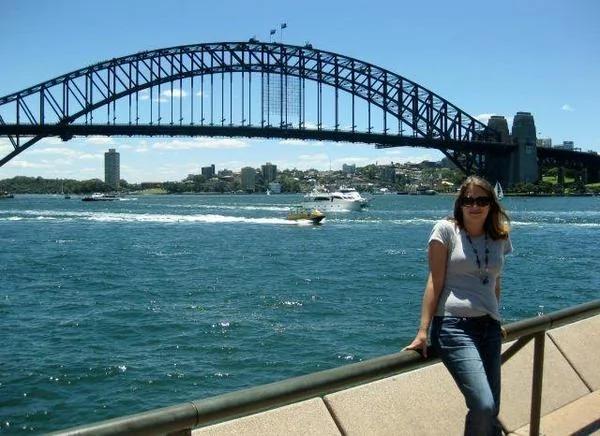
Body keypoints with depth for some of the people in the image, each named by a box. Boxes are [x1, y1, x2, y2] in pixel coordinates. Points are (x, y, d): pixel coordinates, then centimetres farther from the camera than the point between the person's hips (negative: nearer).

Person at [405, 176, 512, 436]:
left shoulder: (499, 238, 12)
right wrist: (423, 331, -9)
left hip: (489, 327, 6)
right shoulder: (446, 229, -1)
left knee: (491, 411, 5)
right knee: (483, 407, -19)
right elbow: (435, 282, -4)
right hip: (453, 325, -5)